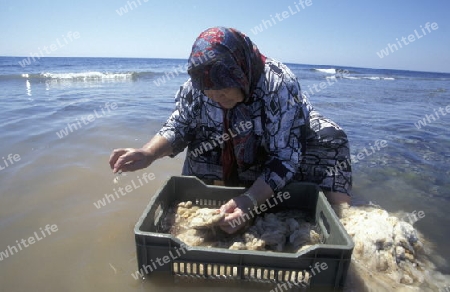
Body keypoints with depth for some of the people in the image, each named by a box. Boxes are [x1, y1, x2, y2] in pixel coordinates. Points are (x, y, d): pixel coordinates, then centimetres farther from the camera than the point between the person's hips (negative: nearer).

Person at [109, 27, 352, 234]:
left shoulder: (280, 85, -34)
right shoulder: (196, 85, -21)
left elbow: (284, 158, -34)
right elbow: (178, 127, -10)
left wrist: (250, 200, -48)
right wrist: (148, 154, -29)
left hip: (290, 140, -3)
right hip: (235, 151, 4)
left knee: (328, 139, -26)